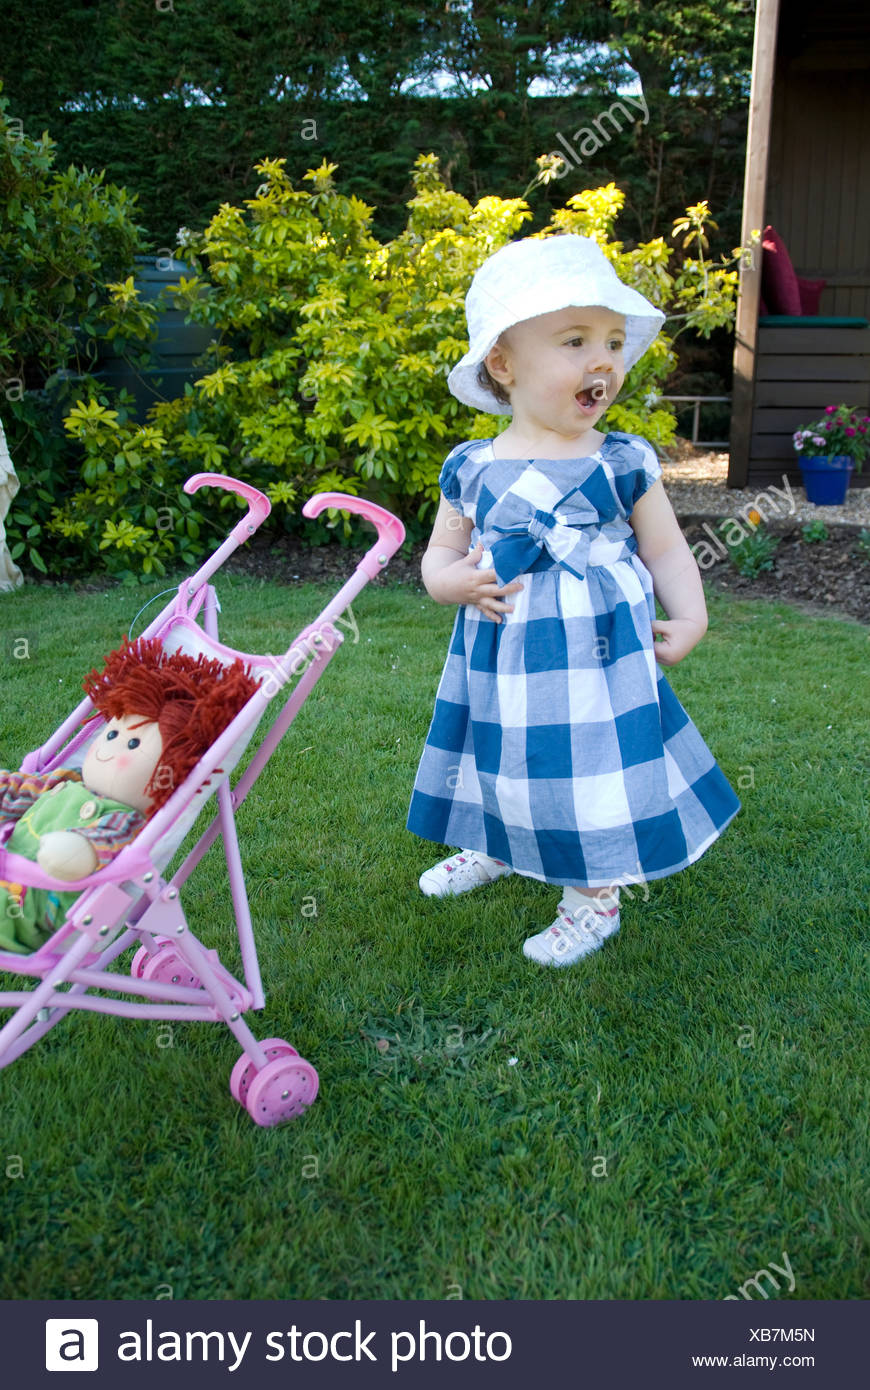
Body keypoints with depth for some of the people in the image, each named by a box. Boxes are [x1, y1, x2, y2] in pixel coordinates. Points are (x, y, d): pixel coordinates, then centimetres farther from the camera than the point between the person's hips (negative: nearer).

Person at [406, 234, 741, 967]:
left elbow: (666, 549, 3)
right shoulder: (469, 469, -1)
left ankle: (595, 897, 26)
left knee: (596, 772, 4)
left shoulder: (626, 464, -5)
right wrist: (455, 580, -14)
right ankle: (495, 849, 48)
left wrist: (690, 614, -10)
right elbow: (439, 554, 8)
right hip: (500, 662, 3)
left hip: (598, 657, -2)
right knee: (505, 760, 20)